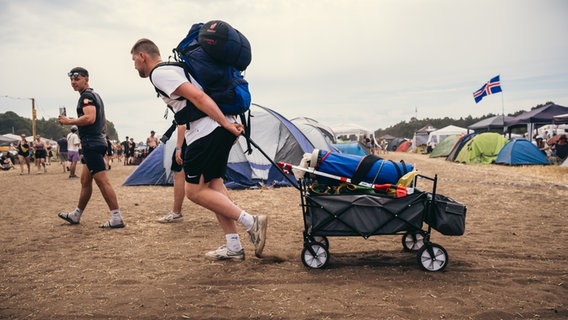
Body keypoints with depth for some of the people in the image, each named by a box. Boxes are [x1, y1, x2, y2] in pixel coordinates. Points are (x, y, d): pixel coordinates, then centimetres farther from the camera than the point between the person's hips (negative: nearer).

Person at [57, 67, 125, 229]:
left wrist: (69, 121, -13)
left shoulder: (86, 96, -10)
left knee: (102, 181, -13)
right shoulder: (95, 95, 22)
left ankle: (116, 218, -14)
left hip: (91, 144, -11)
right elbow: (102, 121, 28)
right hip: (97, 141, 11)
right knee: (85, 180, 17)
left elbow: (90, 118, -25)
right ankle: (76, 215, 29)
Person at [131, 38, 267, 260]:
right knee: (213, 184, 13)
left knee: (194, 190, -2)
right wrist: (228, 123, 18)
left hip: (207, 132, -10)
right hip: (223, 128, 10)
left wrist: (225, 123, -16)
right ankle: (233, 247, 14)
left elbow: (197, 96, -17)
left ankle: (251, 223, -7)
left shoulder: (159, 74, -6)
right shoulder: (174, 68, 26)